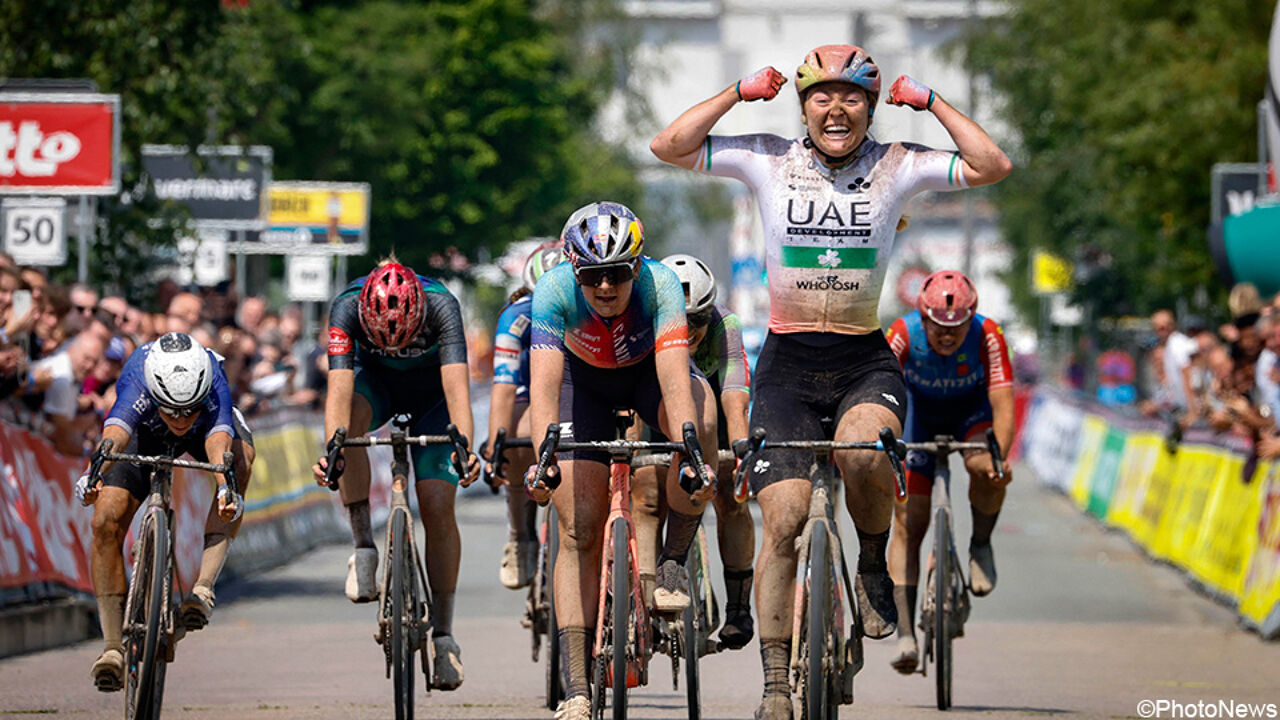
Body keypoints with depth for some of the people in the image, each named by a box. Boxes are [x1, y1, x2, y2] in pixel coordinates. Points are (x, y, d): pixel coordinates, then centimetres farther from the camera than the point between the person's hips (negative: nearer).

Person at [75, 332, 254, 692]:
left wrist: (227, 490, -76)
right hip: (145, 434, 0)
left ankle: (204, 586, -33)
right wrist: (95, 474, -78)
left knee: (241, 458, -35)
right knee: (107, 521, -21)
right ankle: (113, 646, -11)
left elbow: (219, 443, -57)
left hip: (208, 430, 0)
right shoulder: (137, 387, -40)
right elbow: (115, 435, -57)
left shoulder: (215, 392, -40)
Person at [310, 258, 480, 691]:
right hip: (376, 380, 1)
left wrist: (464, 448, -60)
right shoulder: (346, 308, -34)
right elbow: (339, 389, -42)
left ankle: (443, 632, -1)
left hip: (431, 391, -1)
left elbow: (457, 386, -44)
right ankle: (363, 548, -23)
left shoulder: (441, 307, -36)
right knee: (351, 417, -35)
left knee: (437, 506, -13)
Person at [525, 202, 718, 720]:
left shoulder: (660, 284, -35)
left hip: (648, 369, 0)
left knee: (700, 421, -36)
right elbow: (544, 381, -42)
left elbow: (675, 379, -45)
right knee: (580, 530, -10)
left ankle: (674, 561, -15)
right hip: (584, 377, 0)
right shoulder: (555, 290, -33)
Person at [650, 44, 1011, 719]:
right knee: (784, 519, -9)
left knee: (862, 452, -34)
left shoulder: (896, 167, -1)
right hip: (787, 361, 0)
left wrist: (929, 101, -7)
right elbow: (668, 146, -6)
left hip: (865, 360, 0)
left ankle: (873, 564, -2)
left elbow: (992, 167, -9)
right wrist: (740, 93, -8)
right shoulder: (769, 161, -1)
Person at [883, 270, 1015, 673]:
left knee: (986, 470, -34)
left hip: (972, 415, 0)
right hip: (920, 416, 1)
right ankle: (905, 636, -8)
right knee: (908, 525, -9)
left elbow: (1002, 405, -34)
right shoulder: (904, 334, -30)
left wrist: (999, 455, -50)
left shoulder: (988, 337, -30)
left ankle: (980, 546, -5)